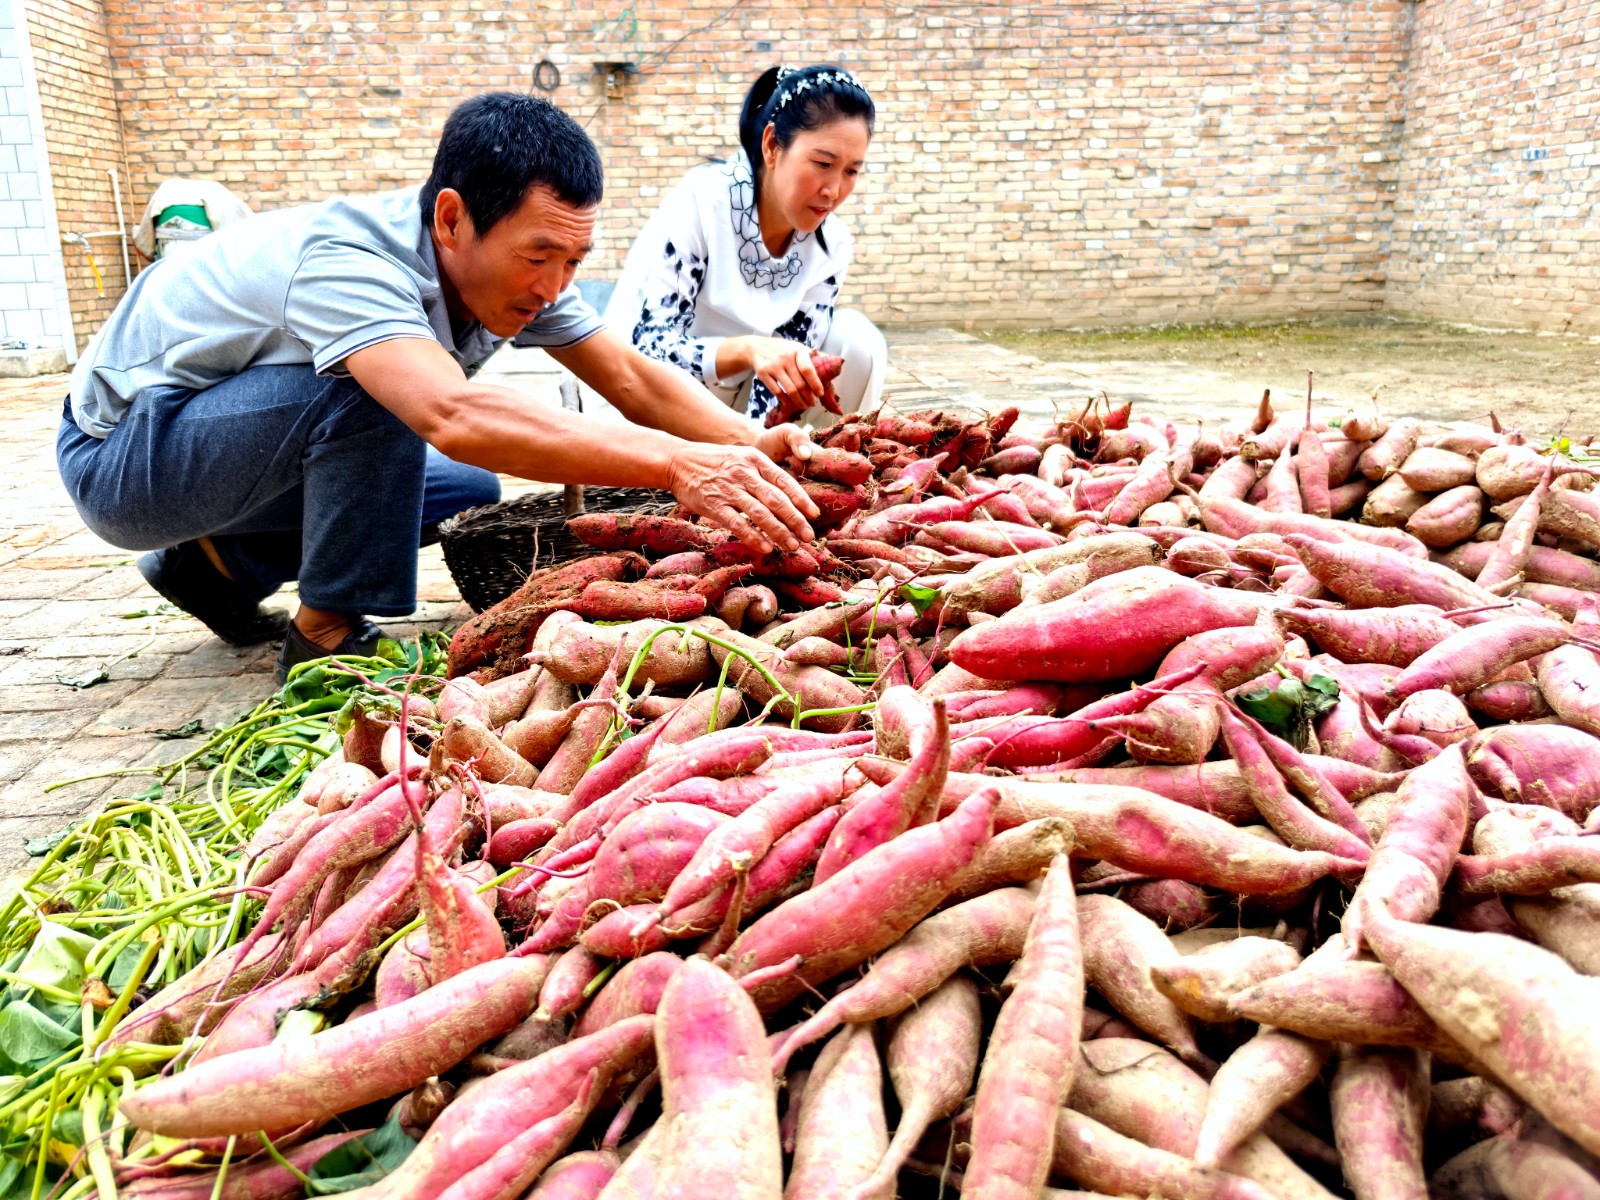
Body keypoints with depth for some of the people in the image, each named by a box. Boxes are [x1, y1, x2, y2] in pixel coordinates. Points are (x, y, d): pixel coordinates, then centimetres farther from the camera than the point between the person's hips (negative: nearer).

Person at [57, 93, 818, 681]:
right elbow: (454, 417, -53)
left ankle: (217, 565, 11)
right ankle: (327, 639, -16)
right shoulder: (350, 262, -36)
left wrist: (753, 445, -30)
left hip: (245, 436, 8)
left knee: (468, 490, 2)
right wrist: (676, 464, -59)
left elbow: (631, 376, -14)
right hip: (118, 452, -8)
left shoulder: (509, 261, -11)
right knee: (372, 388, -32)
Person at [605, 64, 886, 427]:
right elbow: (648, 349, -28)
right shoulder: (699, 203, -23)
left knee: (857, 341, -15)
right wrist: (746, 349, -46)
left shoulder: (831, 243, -10)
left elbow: (787, 369, -9)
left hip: (738, 398, 3)